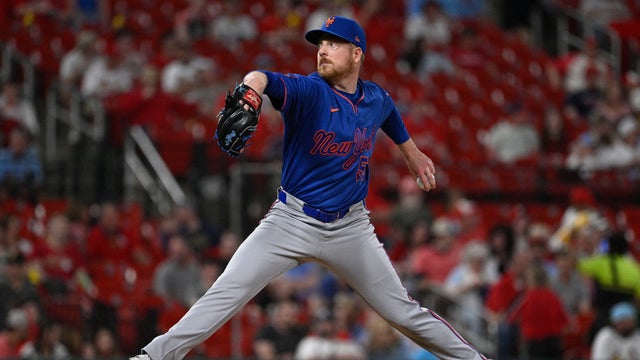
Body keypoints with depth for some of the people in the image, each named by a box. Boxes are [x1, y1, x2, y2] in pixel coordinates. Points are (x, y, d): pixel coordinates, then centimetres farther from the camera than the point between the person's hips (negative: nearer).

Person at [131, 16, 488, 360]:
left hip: (351, 226, 3)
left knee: (403, 311, 6)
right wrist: (252, 87, -62)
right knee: (227, 292, -16)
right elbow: (267, 81, -38)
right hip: (293, 222, -3)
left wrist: (412, 152, 41)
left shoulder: (377, 99, 0)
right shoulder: (309, 90, -15)